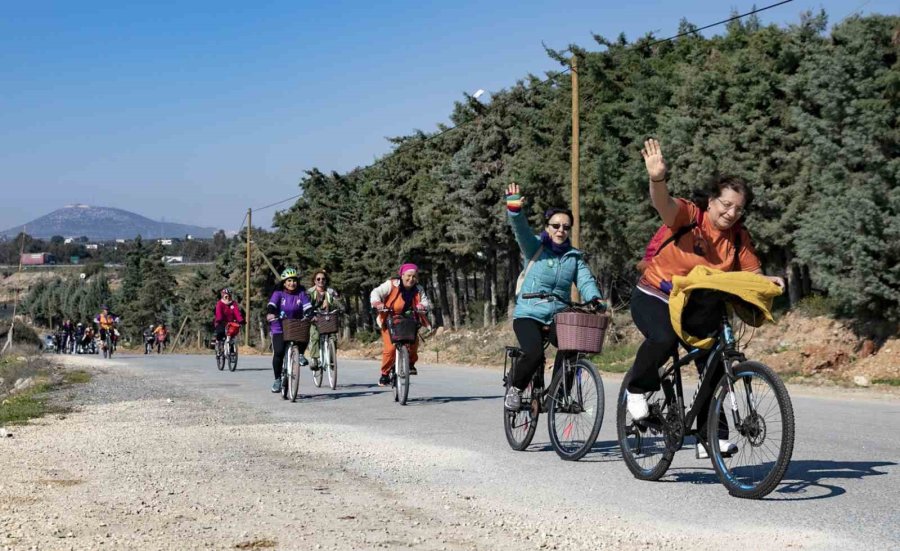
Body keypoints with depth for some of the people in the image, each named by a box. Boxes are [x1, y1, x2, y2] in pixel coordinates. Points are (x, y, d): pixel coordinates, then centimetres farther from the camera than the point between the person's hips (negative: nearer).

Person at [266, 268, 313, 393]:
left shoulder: (301, 294, 0)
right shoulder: (278, 294, -5)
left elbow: (308, 307, -10)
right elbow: (271, 305, -21)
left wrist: (309, 316, -32)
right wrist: (269, 314, -42)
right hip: (279, 328, -2)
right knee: (278, 353, -13)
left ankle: (301, 355, 2)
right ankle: (277, 379, 4)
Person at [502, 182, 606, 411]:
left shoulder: (574, 257, 11)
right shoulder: (535, 247, 2)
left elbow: (585, 280, -1)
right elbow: (520, 229, -15)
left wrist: (594, 299, -23)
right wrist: (514, 208, -35)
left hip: (558, 318, 3)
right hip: (528, 315, -3)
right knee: (534, 354, -28)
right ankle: (515, 387, 2)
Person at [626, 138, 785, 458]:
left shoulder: (738, 238, -1)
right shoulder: (688, 215, -17)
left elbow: (752, 273, -1)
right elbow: (662, 204, -36)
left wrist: (768, 281, -25)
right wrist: (657, 178, -58)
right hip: (654, 297, -5)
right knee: (664, 338, -34)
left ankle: (711, 436, 11)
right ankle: (637, 390, -4)